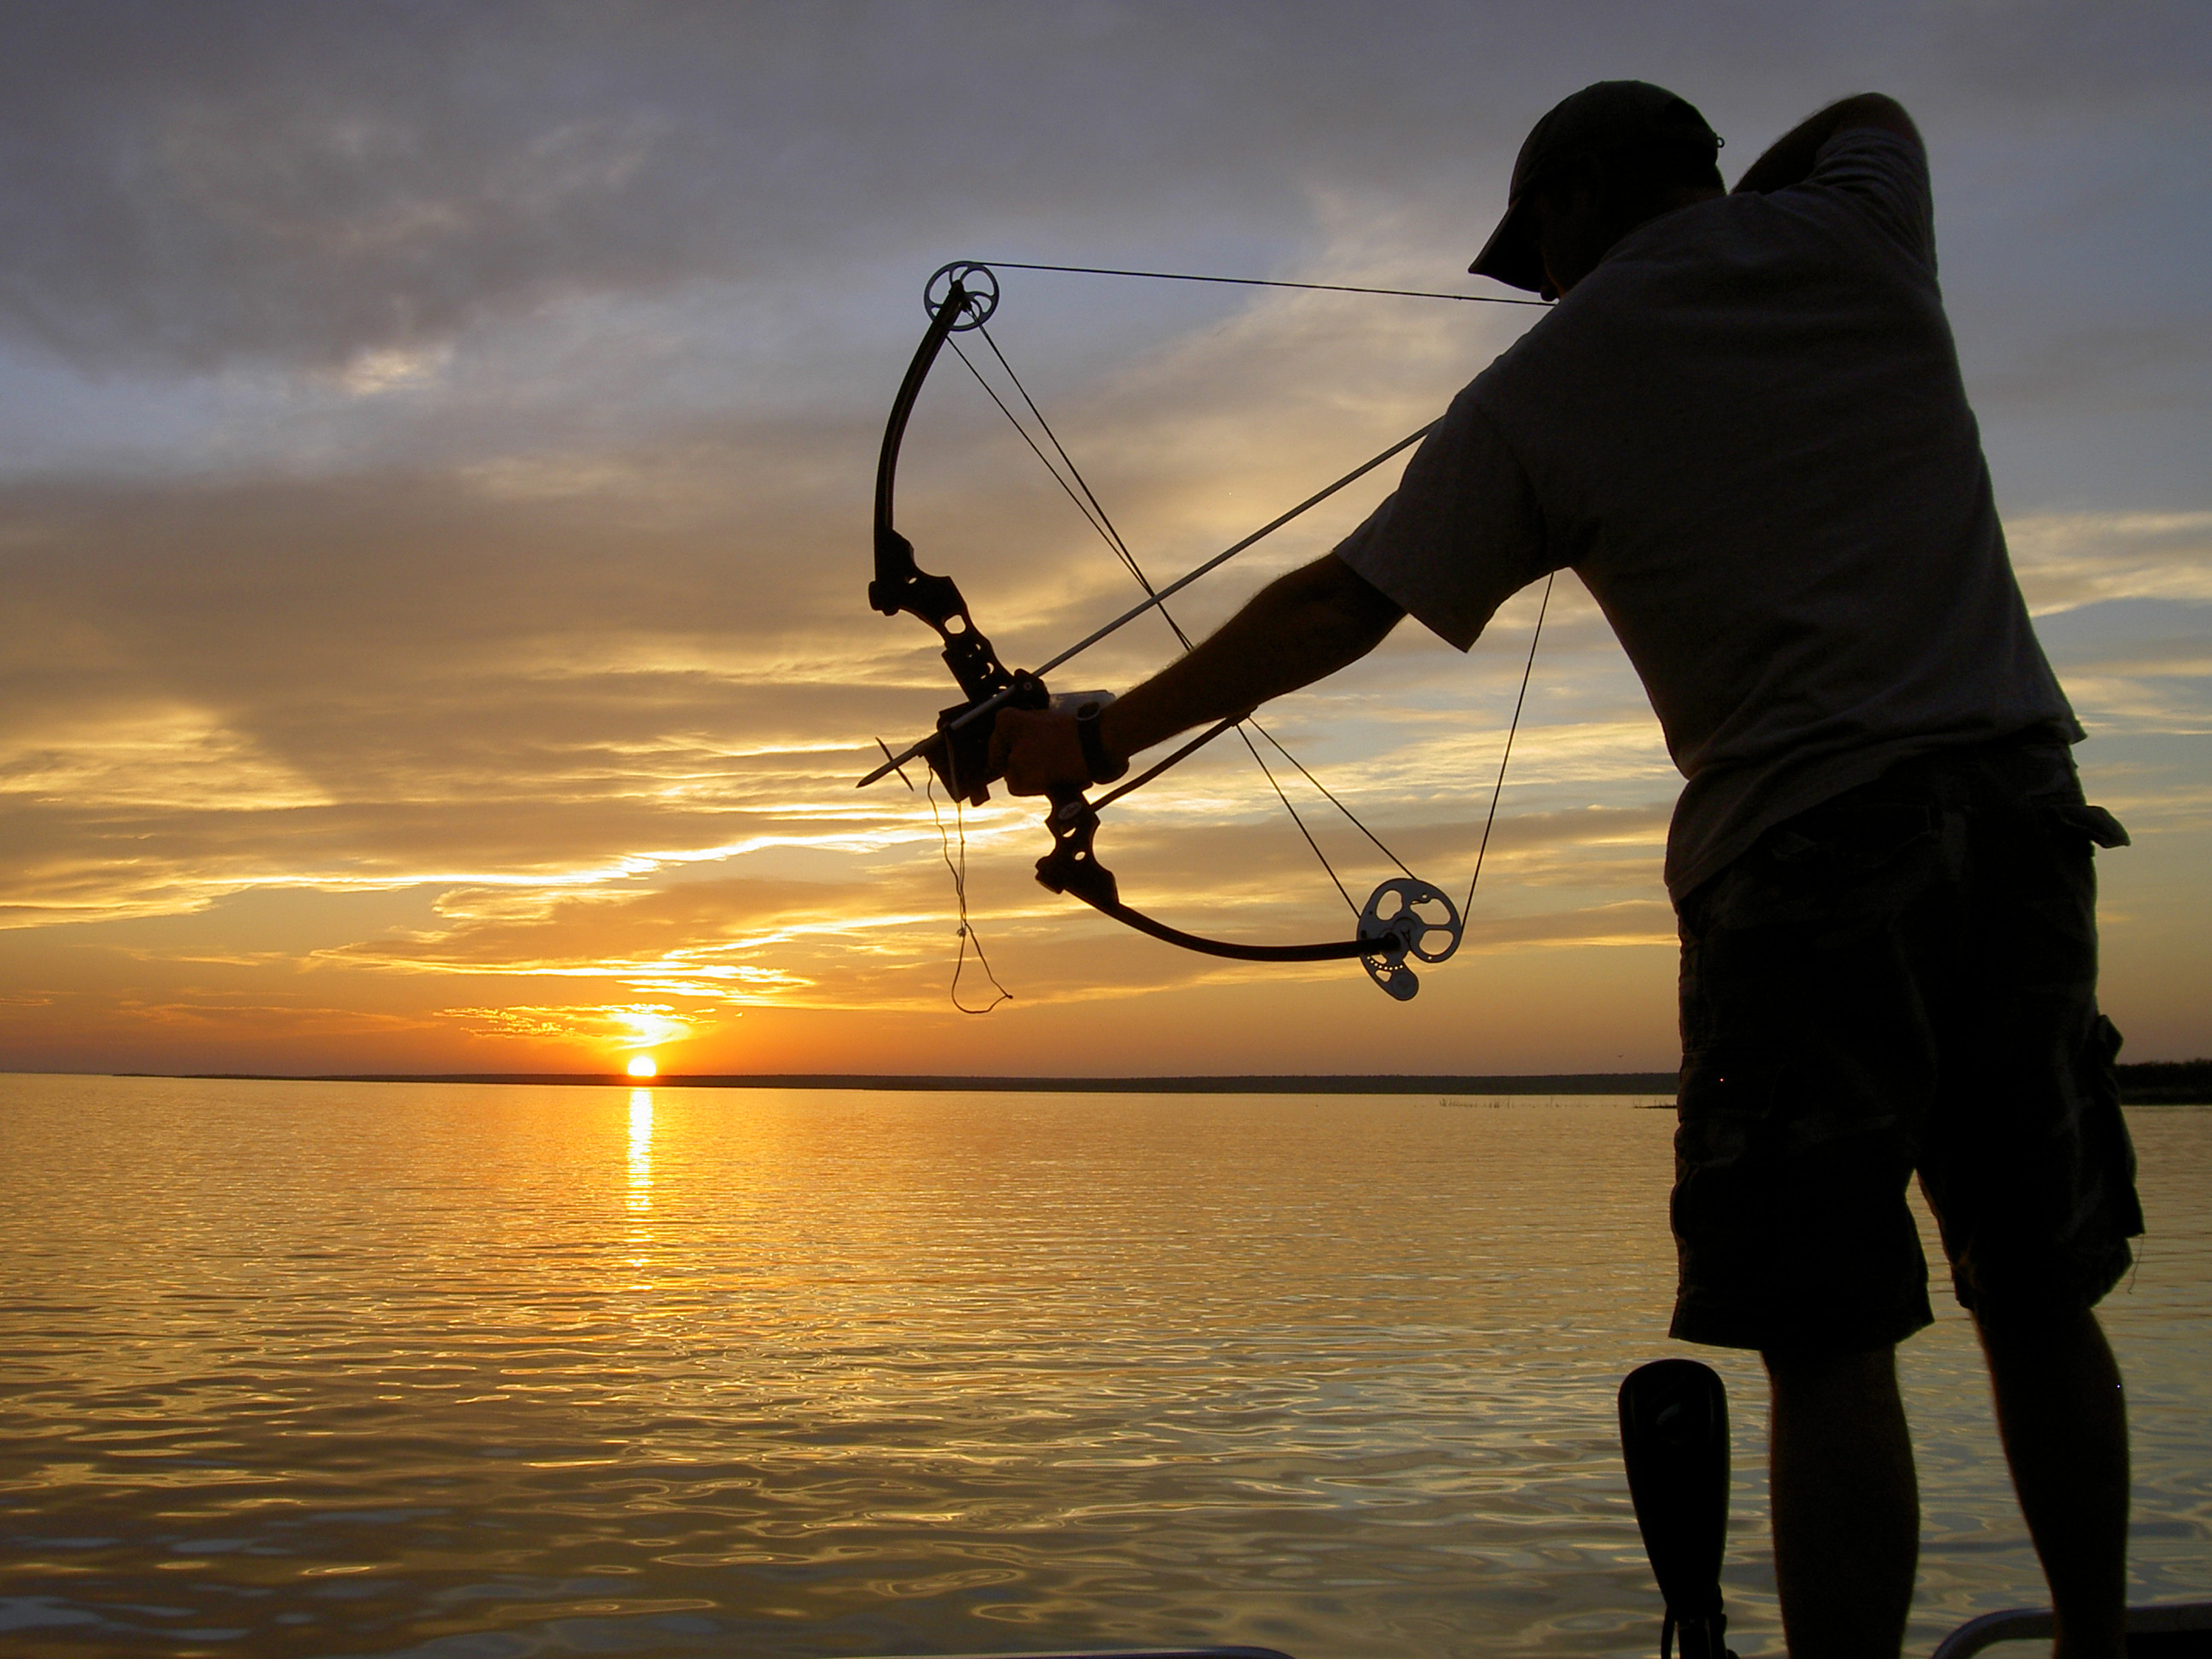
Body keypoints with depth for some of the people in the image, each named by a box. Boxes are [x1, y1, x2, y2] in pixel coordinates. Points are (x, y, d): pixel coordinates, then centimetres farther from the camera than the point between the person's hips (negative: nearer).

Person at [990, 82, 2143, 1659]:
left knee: (1829, 1343, -2)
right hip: (2018, 809, 5)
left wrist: (1098, 739, 12)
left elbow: (1333, 610, 4)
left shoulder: (1541, 392, 2)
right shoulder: (1853, 230, 11)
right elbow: (1869, 111, 37)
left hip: (1804, 848, -5)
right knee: (2041, 1296, 14)